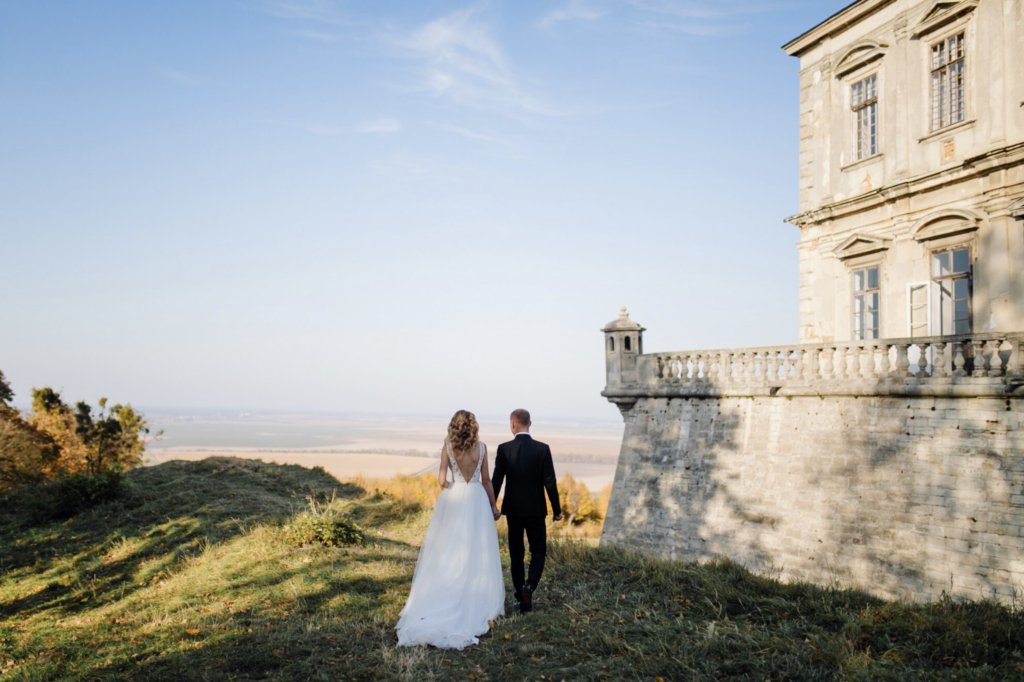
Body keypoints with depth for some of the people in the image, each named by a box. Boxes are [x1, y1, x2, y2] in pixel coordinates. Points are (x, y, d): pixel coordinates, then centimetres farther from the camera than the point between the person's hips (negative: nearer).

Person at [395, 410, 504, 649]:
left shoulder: (448, 447, -4)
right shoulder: (481, 447, -3)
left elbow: (442, 478, -8)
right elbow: (486, 480, 1)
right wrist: (493, 506, 10)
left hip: (452, 500, 1)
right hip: (476, 500, 0)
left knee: (447, 553, 8)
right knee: (477, 554, 7)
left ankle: (440, 604, 9)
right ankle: (478, 603, 11)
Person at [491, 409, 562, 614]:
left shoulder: (504, 449, -8)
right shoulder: (542, 449, -9)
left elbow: (496, 481, -7)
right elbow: (550, 482, -8)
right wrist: (557, 510, 2)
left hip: (512, 508, 1)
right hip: (536, 509, -1)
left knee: (516, 553, 14)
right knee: (538, 551, 9)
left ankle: (520, 594, 21)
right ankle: (529, 586, -15)